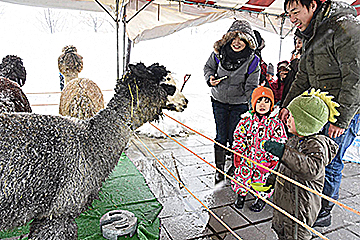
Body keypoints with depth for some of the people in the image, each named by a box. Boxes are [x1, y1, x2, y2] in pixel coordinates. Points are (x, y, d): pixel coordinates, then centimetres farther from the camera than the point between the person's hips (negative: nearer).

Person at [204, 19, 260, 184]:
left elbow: (251, 87, -7)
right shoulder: (219, 53, -7)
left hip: (239, 104, -2)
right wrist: (210, 78, -10)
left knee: (234, 137, 2)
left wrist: (253, 110, -12)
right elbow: (208, 67, 12)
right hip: (219, 101, 2)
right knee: (221, 136, 5)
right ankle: (219, 169, 23)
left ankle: (235, 168, 26)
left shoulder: (252, 61, -12)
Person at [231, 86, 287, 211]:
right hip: (246, 158, 2)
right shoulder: (247, 119, -3)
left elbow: (280, 143, -7)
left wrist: (273, 159, -11)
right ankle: (241, 194, 35)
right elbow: (238, 136, 3)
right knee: (241, 177, 5)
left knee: (262, 181, 4)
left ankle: (262, 199, 35)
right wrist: (239, 152, -3)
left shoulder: (276, 123, -9)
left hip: (264, 161, -2)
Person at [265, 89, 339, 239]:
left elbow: (313, 169, -44)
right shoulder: (295, 139, 3)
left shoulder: (317, 144, -24)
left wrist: (284, 152, -47)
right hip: (283, 201, 8)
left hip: (299, 209, -8)